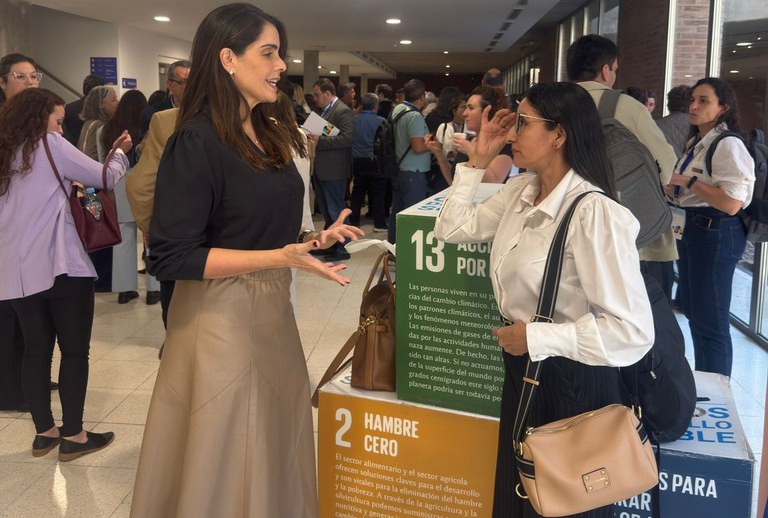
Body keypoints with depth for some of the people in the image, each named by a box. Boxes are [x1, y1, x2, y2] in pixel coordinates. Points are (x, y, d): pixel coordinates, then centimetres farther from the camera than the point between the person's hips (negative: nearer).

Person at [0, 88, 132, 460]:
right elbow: (105, 177, 1)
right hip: (61, 266, -6)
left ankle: (44, 432, 18)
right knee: (75, 350, 2)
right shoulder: (50, 145, -2)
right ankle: (73, 436, 6)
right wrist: (120, 153, 18)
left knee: (36, 350, 12)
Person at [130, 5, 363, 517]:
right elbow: (171, 257, -19)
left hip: (272, 309, 8)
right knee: (227, 458, 7)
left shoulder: (268, 135, 10)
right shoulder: (196, 143, -16)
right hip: (223, 317, -8)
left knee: (274, 443, 17)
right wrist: (279, 257, -24)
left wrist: (312, 237, 3)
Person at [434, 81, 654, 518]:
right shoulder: (521, 191, 0)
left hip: (572, 381, -8)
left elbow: (633, 331, -31)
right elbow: (453, 228, 9)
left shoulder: (593, 212, -28)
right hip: (523, 368, 8)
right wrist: (479, 159, 1)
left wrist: (537, 336, -24)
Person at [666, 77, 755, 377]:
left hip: (715, 233, -10)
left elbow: (731, 203, -28)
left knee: (710, 321, 0)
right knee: (692, 310, 21)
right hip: (691, 228, 10)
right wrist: (672, 189, 5)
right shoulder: (696, 143, 12)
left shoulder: (728, 145, -18)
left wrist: (689, 181, -19)